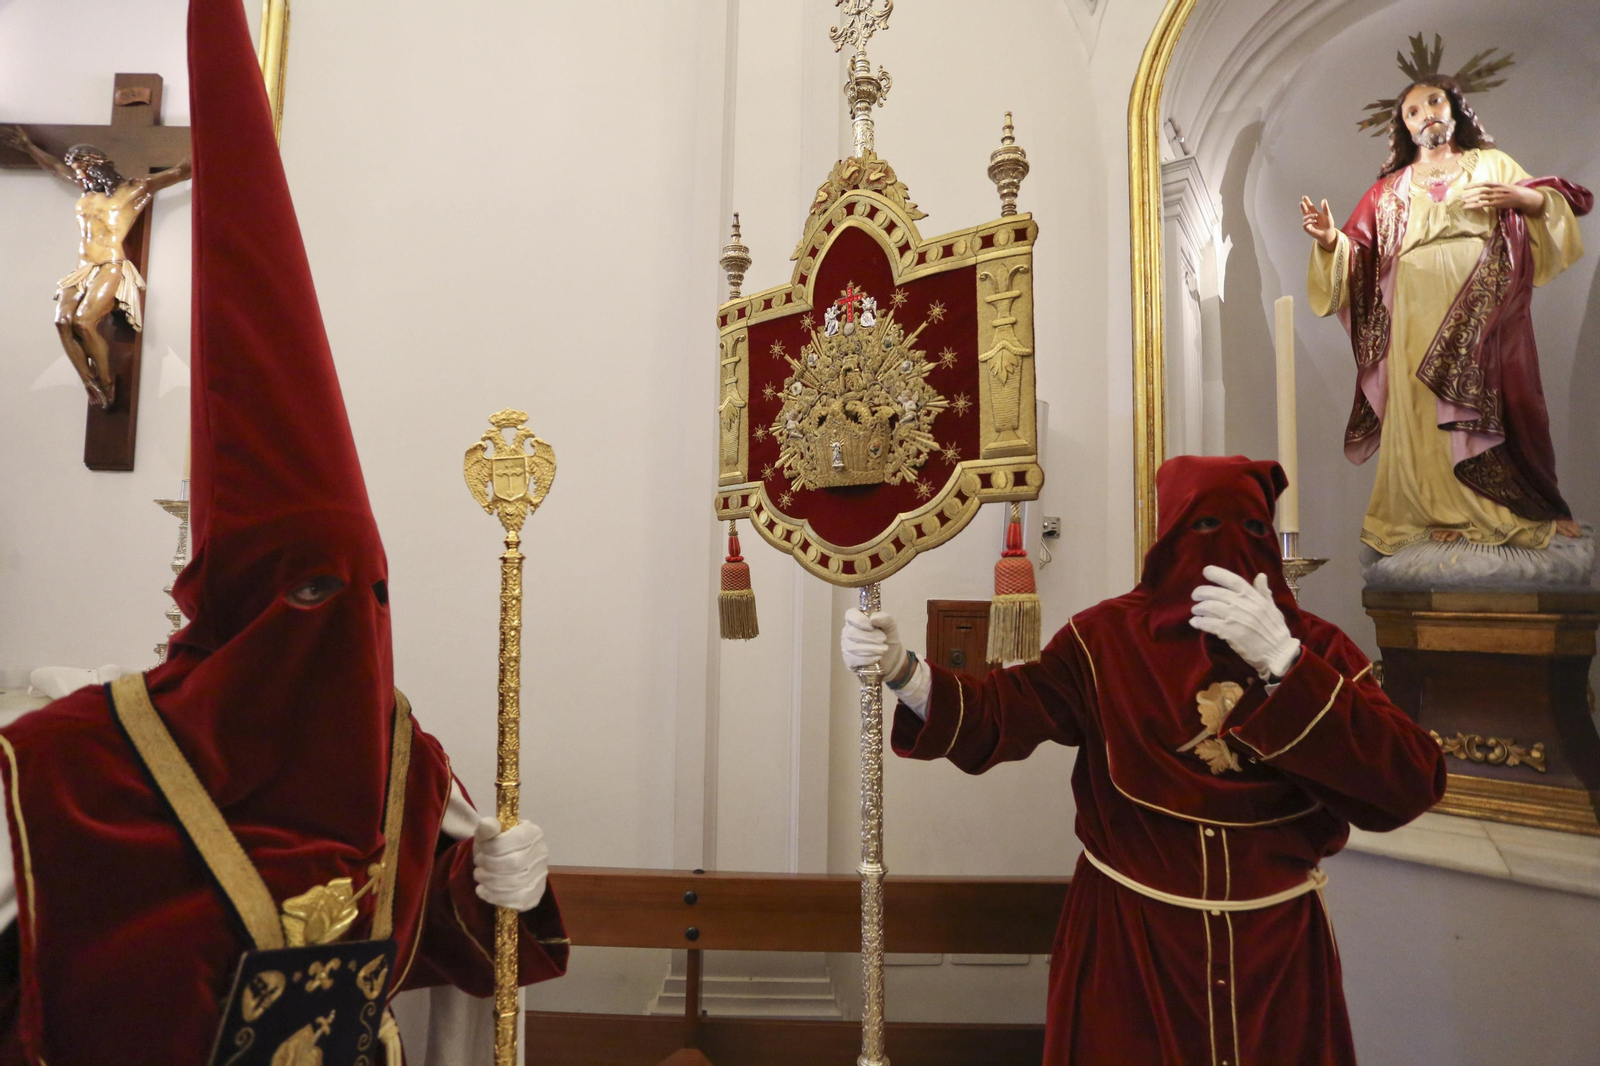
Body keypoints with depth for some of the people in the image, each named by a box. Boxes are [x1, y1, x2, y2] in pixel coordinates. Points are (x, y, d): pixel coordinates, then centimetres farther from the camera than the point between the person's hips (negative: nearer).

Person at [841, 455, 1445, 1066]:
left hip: (1276, 945, 2)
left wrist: (1283, 663, -26)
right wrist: (901, 670, -33)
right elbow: (999, 717, -16)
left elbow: (1411, 787, -16)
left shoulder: (1316, 647, -4)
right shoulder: (1108, 638, -8)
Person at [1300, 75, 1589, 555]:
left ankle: (1516, 509, 7)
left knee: (1489, 406, -4)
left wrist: (1524, 198, -7)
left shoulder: (1493, 164, 17)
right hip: (1418, 324, 0)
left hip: (1484, 319, 0)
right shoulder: (1390, 189, 17)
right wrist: (1330, 238, -13)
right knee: (1423, 415, -4)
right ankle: (1440, 513, 3)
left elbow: (1564, 200, 13)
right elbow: (1361, 251, 7)